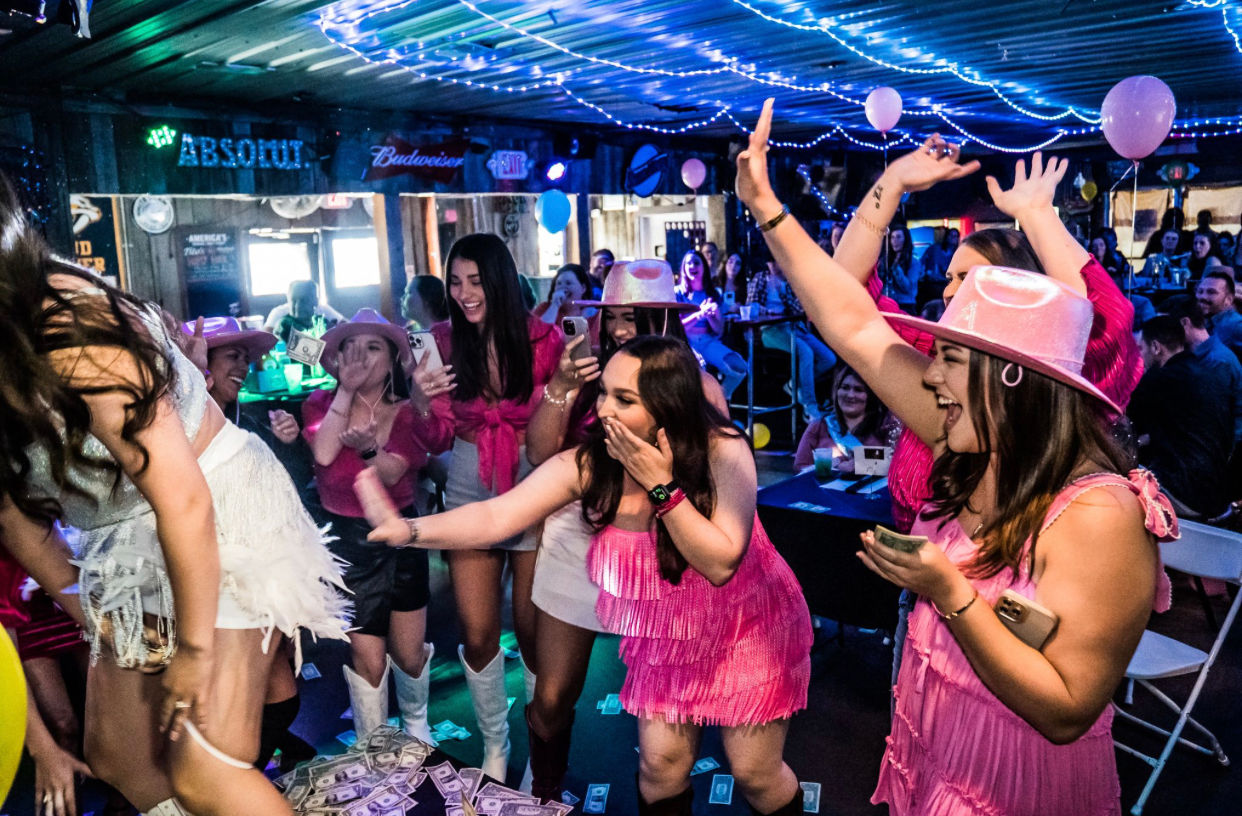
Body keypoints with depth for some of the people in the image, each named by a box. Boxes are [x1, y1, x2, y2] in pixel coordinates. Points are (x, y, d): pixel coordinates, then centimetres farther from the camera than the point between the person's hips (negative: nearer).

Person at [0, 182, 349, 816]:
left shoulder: (64, 323, -27)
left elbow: (185, 503, -26)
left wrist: (194, 647, -17)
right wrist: (83, 610, 8)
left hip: (220, 520, -8)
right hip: (129, 551, 9)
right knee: (115, 758, 17)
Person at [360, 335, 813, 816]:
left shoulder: (723, 451, -27)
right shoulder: (587, 463, -21)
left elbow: (720, 563, -31)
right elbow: (495, 518, -27)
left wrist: (660, 485, -35)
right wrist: (406, 530, -41)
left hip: (748, 628, -2)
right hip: (665, 634, 2)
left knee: (755, 774, 7)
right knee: (661, 764, 6)